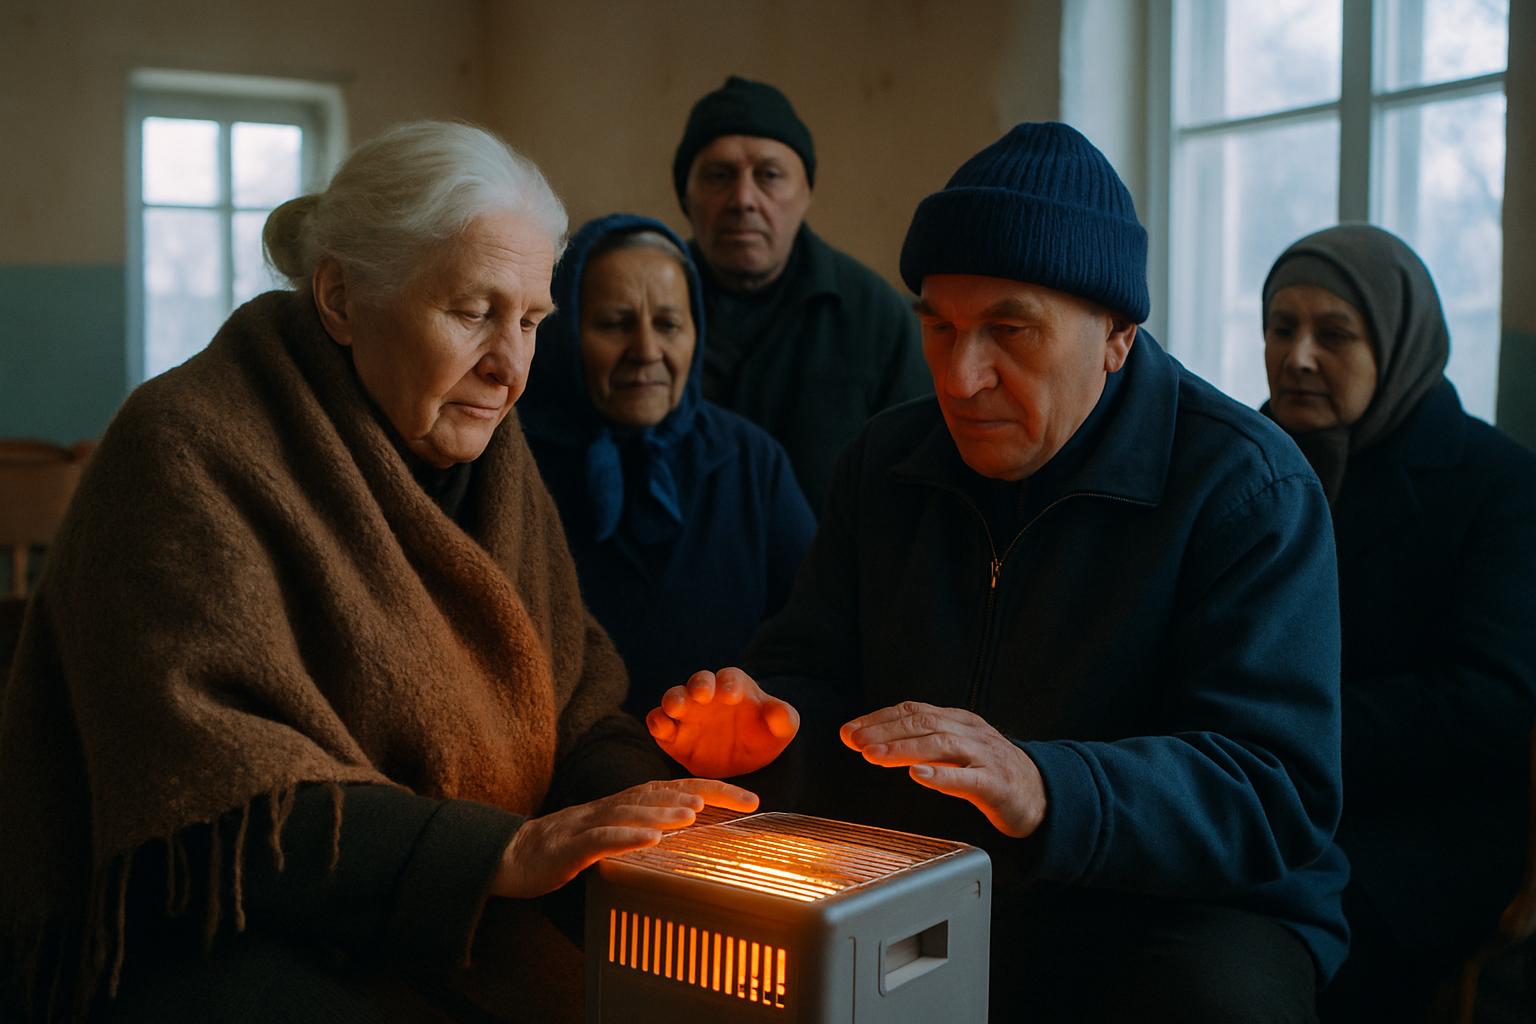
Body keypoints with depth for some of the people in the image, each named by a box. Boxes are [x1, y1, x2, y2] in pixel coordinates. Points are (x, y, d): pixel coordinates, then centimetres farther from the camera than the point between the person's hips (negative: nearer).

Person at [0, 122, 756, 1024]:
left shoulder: (492, 458, 11)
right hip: (222, 943, -6)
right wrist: (502, 854, -26)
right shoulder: (187, 452, -13)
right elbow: (212, 797, -20)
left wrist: (636, 786, -9)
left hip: (471, 923, 7)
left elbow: (576, 696, 13)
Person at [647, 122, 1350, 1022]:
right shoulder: (886, 461, 7)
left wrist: (1042, 789, -38)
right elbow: (813, 671, 9)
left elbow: (1278, 795, -21)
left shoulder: (1247, 486, -12)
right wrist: (762, 725, -16)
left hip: (1187, 913, -4)